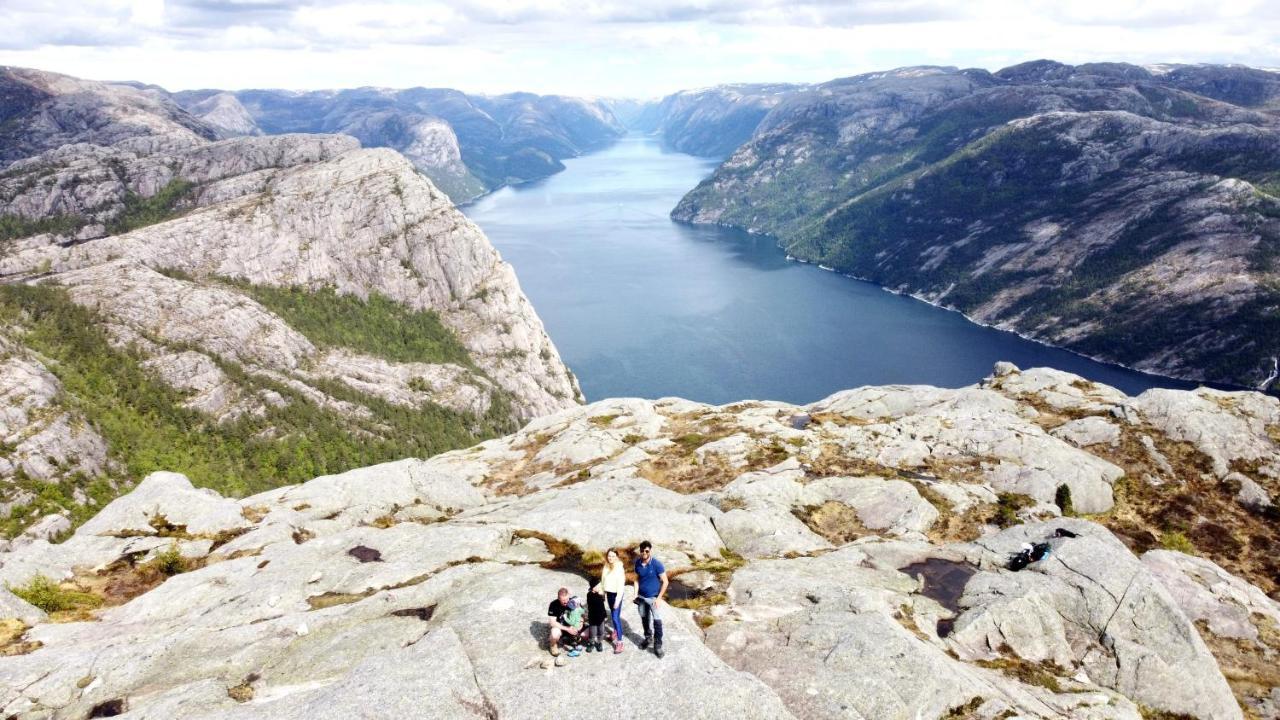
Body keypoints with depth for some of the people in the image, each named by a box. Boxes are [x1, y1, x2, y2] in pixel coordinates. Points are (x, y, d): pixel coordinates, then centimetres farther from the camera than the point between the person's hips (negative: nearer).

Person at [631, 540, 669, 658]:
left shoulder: (657, 564, -21)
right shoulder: (638, 562, -7)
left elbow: (665, 582, -15)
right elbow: (637, 579, 7)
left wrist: (659, 598, -16)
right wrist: (636, 594, -1)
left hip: (654, 598, -4)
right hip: (641, 597, 4)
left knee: (657, 621, -2)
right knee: (644, 619, 19)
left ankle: (657, 645, 12)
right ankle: (648, 638, 40)